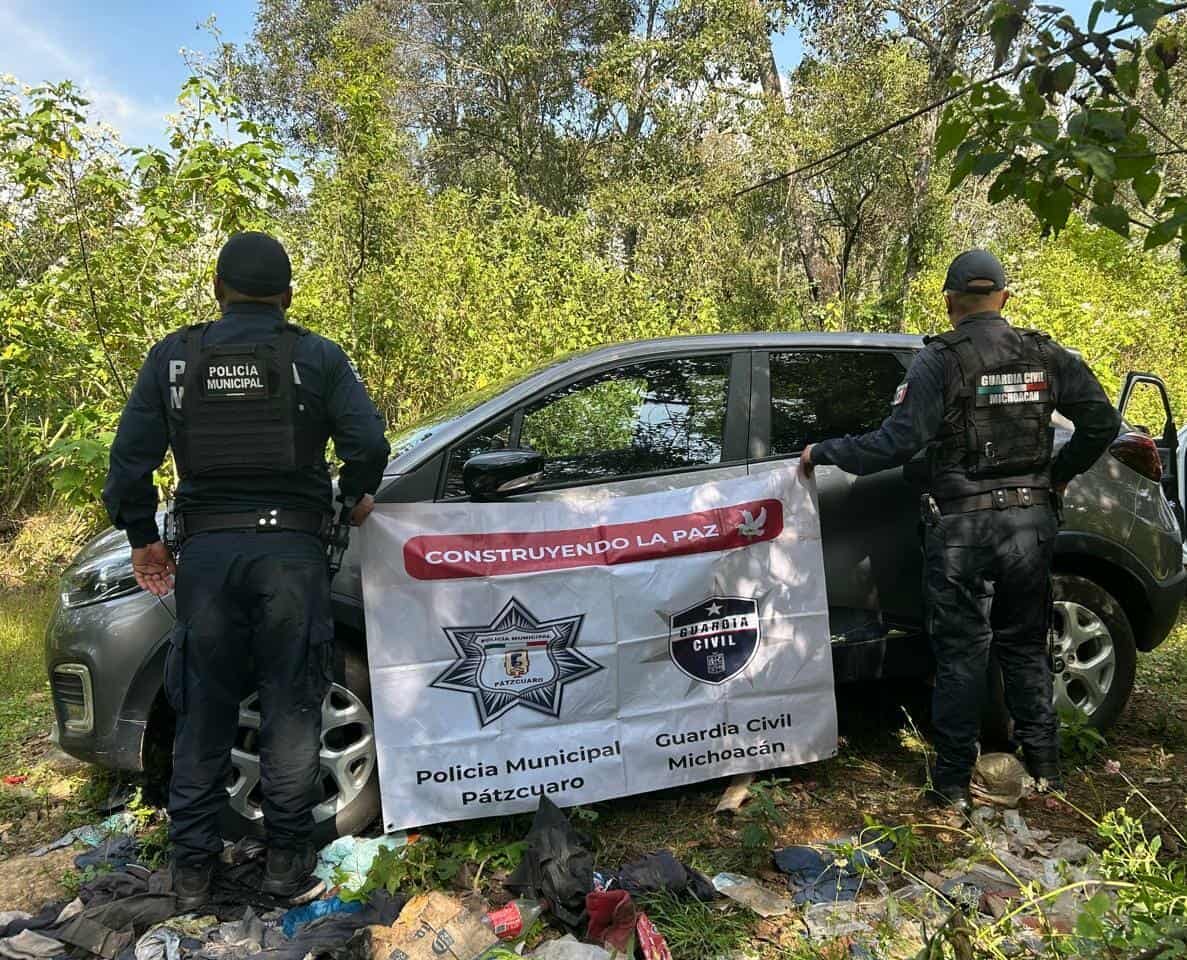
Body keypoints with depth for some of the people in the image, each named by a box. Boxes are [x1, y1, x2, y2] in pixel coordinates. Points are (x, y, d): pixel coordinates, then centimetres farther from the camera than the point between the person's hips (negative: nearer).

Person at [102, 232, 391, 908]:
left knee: (204, 712, 13)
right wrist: (356, 497, 10)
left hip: (206, 549, 2)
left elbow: (131, 459, 4)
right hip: (291, 548, -2)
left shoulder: (173, 356, 6)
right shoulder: (317, 357, 0)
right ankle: (289, 863, 17)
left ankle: (193, 870, 23)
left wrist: (143, 537, 16)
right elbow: (368, 442, -9)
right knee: (290, 707, 8)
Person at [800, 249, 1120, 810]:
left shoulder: (940, 360, -10)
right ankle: (1045, 768, 27)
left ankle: (953, 783, 12)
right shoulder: (1046, 354, 6)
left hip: (962, 528, -4)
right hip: (1031, 521, 4)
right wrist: (1060, 473, 19)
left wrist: (821, 453, -6)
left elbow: (896, 443, -17)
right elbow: (1102, 421, 5)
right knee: (1025, 647, 18)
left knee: (961, 653, 4)